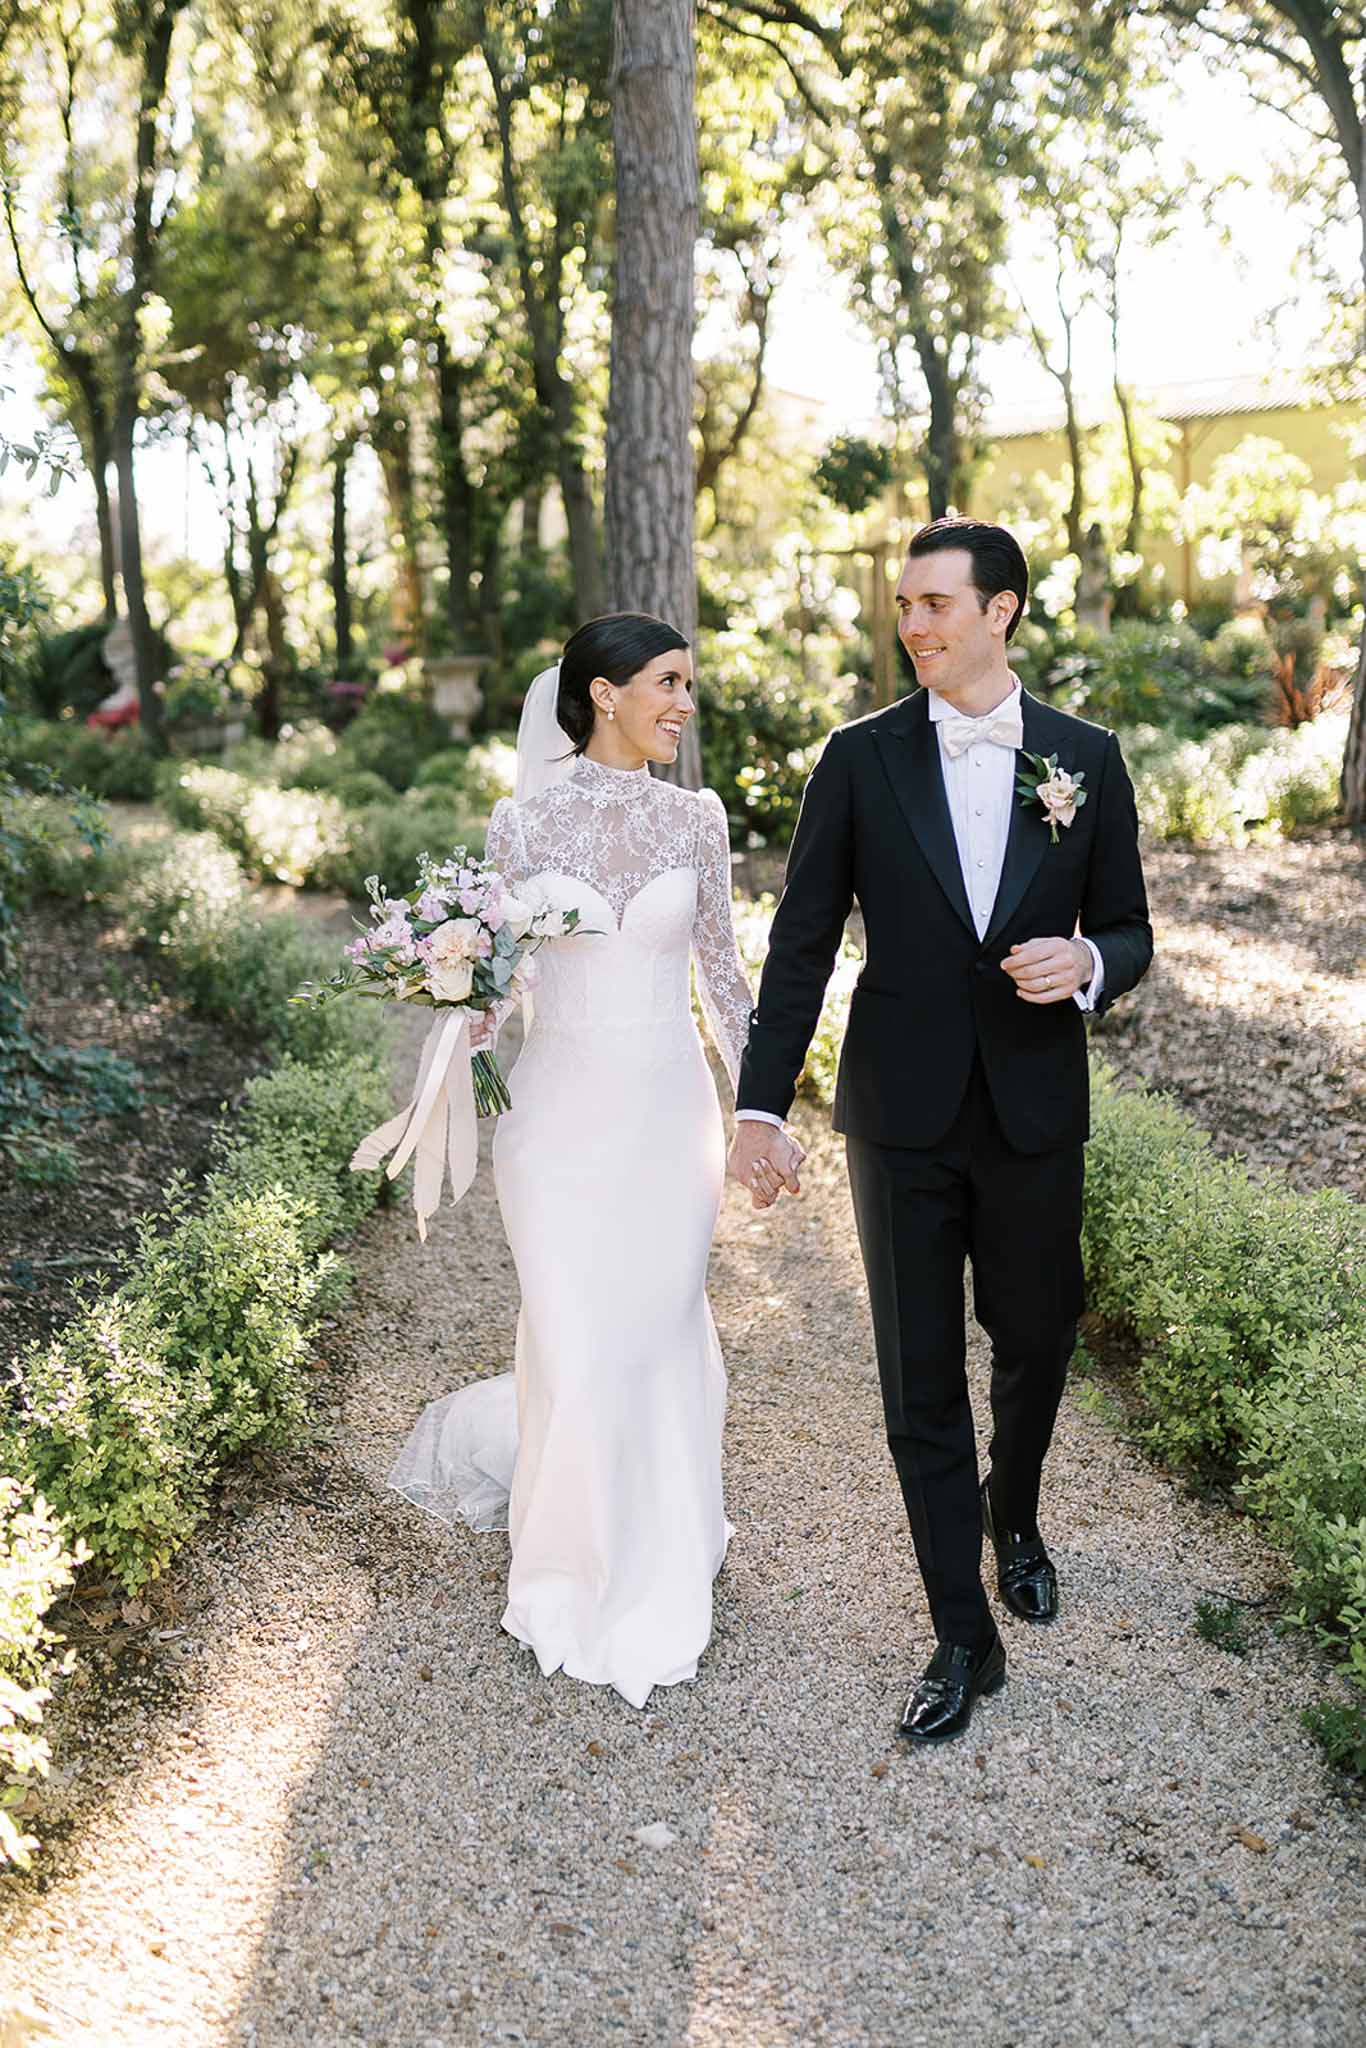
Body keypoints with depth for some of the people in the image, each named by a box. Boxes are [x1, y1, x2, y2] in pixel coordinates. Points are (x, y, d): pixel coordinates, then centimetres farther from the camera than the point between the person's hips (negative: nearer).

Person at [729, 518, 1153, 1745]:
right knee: (921, 1381, 5)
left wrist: (1087, 964, -17)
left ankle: (1013, 1516, 49)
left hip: (1035, 1113, 1)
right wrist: (762, 1103, -4)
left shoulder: (1087, 760, 1)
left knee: (1038, 1344, 16)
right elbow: (801, 943, 0)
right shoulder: (861, 759, -1)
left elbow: (1130, 935, 7)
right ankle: (964, 1640, 20)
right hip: (902, 1114, -1)